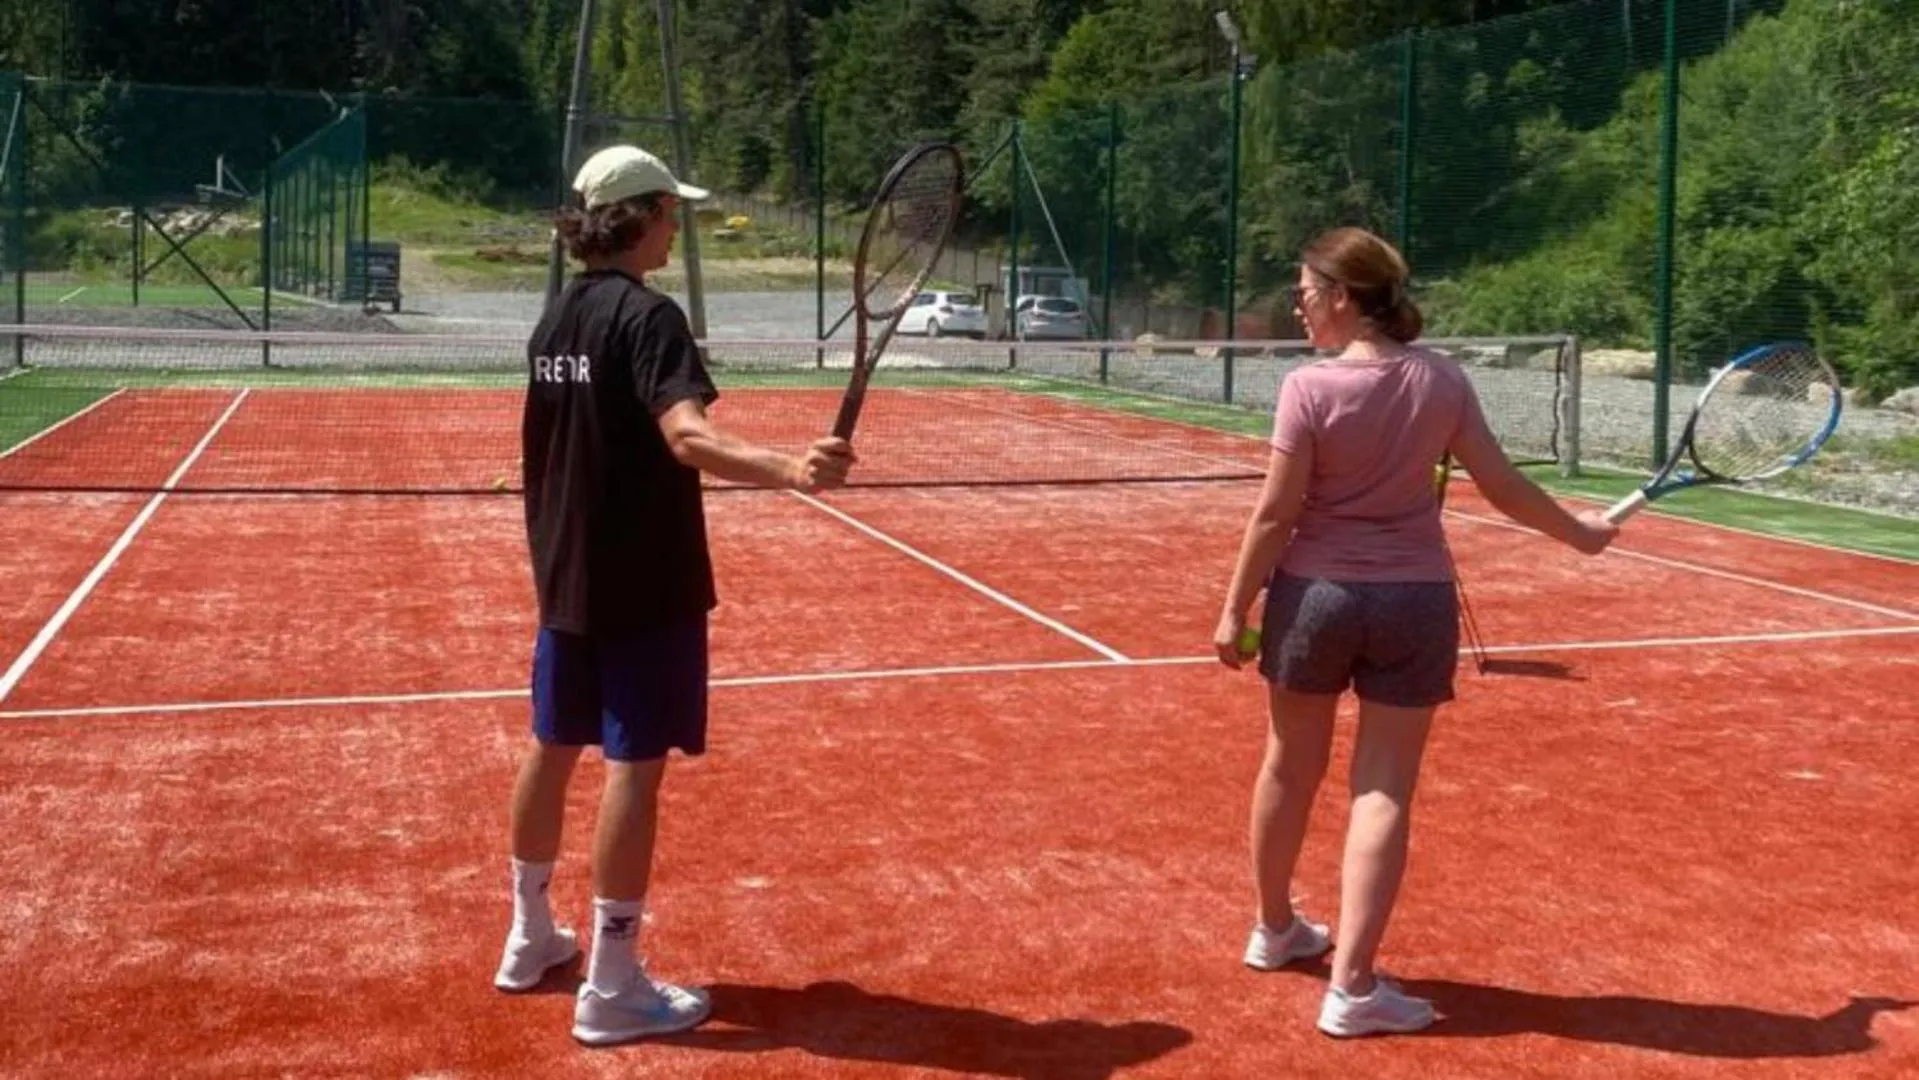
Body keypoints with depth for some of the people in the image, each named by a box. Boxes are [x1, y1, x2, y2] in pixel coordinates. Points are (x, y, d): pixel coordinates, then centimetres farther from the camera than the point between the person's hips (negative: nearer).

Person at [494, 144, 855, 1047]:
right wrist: (791, 471, -48)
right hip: (643, 583, -9)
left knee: (554, 747, 18)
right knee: (635, 764, -3)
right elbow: (688, 438, -33)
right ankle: (612, 988, 2)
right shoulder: (645, 315, -17)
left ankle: (531, 938, 33)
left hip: (568, 576, 9)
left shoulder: (558, 317, 8)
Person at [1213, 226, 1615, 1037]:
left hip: (1315, 594, -1)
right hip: (1415, 602, 2)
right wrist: (1579, 533, 20)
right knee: (1385, 792, 4)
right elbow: (1502, 487, 4)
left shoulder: (1311, 388, -14)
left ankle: (1275, 929, 38)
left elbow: (1276, 514, -12)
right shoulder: (1442, 381, -2)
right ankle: (1352, 986, 2)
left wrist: (1235, 609, -4)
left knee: (1289, 769, 18)